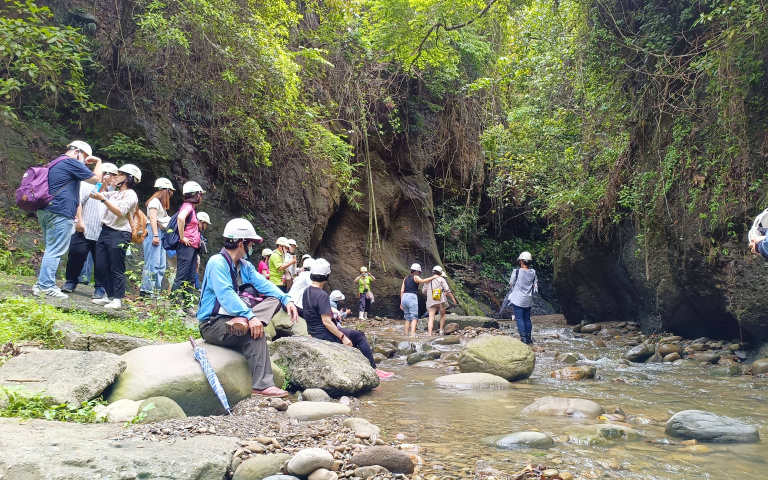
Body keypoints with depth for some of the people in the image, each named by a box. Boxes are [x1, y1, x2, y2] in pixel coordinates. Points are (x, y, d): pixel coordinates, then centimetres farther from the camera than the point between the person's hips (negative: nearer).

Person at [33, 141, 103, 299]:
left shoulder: (57, 163, 23)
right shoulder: (71, 162, -8)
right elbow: (95, 179, -5)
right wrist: (98, 162, 9)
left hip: (47, 212, 10)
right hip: (60, 214, -10)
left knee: (51, 250, 16)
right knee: (55, 251, -8)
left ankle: (42, 284, 18)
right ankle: (46, 287, -8)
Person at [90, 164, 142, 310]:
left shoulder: (130, 195, -6)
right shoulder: (114, 193, 18)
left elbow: (120, 212, -19)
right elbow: (98, 194, 21)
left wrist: (103, 199, -21)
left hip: (119, 235, -8)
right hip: (105, 231, 8)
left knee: (117, 269, -5)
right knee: (101, 267, 7)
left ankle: (117, 300, -1)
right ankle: (108, 296, 16)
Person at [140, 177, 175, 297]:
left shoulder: (161, 203, 23)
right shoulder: (155, 201, -5)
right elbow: (152, 218, -14)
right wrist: (155, 235, -19)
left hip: (161, 233, 10)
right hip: (154, 232, -10)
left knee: (162, 265, 7)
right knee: (153, 263, -11)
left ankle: (156, 290, 10)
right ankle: (146, 290, -8)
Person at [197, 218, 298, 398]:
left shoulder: (245, 266, 8)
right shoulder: (217, 262, -18)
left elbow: (263, 284, 2)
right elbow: (226, 295, -30)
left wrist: (287, 299, -15)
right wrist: (250, 317, -41)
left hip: (232, 317, 8)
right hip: (213, 324, -8)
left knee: (274, 300, -4)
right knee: (254, 330, -31)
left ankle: (242, 324, -30)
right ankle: (262, 385, -31)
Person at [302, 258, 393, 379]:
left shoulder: (307, 292, 4)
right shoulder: (322, 296, -24)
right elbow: (326, 321, -26)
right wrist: (343, 337, -20)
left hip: (314, 332, 10)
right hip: (325, 335, -10)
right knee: (359, 336, 1)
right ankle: (373, 370, 3)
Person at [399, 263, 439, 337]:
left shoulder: (406, 278, 20)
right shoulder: (415, 277, 3)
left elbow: (402, 290, 15)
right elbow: (422, 281, -18)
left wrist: (401, 302, 17)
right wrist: (433, 277, -11)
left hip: (404, 297, 6)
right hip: (412, 297, -6)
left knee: (407, 317, 13)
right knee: (414, 317, -8)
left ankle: (405, 333, 8)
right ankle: (412, 333, -23)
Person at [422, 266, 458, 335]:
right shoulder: (441, 279, 0)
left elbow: (423, 290, 16)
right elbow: (447, 290, -5)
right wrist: (453, 298, 0)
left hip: (431, 301, 2)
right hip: (441, 301, -2)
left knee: (431, 318, -4)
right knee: (442, 315, 23)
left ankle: (430, 334, -19)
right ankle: (441, 330, 15)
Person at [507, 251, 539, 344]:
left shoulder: (516, 271, -12)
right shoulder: (533, 272, 1)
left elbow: (511, 284, -1)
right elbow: (535, 287, 7)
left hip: (518, 299, -4)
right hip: (528, 300, 5)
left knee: (519, 318, -1)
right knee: (527, 319, 13)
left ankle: (523, 339, -7)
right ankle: (528, 338, 17)